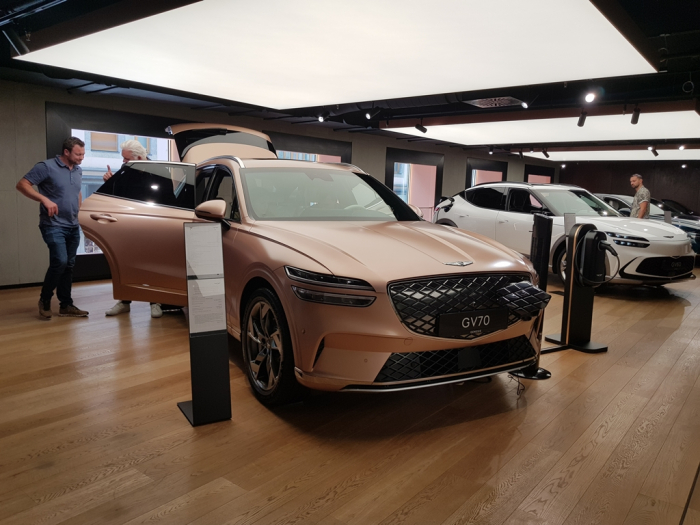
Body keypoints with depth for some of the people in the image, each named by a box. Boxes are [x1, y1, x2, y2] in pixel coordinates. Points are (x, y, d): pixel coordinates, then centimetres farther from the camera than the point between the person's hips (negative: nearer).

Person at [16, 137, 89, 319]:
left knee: (69, 265, 8)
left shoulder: (78, 171, 11)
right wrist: (44, 199, -24)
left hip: (73, 227, 7)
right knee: (60, 261, -18)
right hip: (53, 225, -7)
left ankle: (66, 305, 15)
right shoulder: (47, 167, -9)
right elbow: (22, 184, -12)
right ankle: (45, 299, 3)